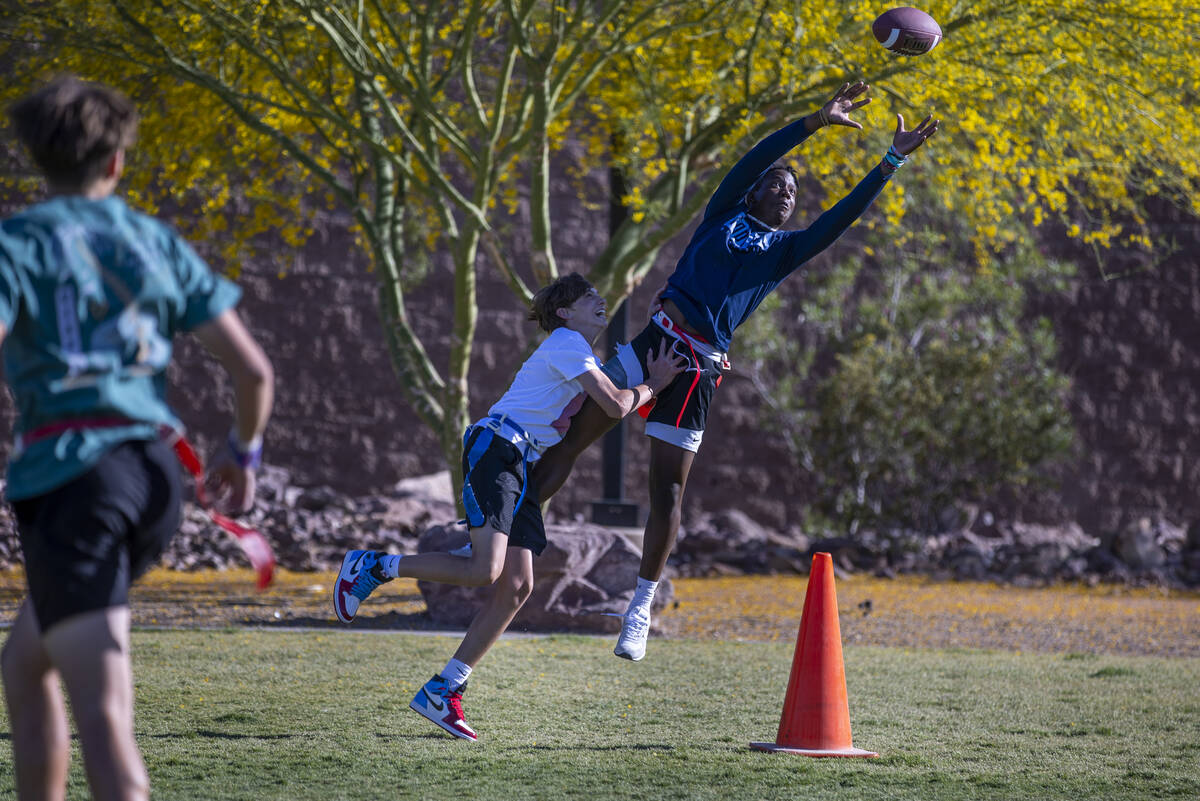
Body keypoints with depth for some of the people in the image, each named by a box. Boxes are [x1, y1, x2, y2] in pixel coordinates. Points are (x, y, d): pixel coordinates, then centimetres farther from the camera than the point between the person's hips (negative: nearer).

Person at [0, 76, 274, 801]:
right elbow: (255, 369, 9)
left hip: (69, 476, -5)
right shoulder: (159, 244, 13)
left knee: (103, 710, -11)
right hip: (154, 472, 6)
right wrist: (246, 453, 27)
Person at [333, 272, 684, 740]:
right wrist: (652, 386, 8)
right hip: (494, 450, -10)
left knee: (516, 587, -1)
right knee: (485, 570, -24)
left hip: (521, 468, 10)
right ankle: (373, 567, -8)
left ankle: (440, 692, -1)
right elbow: (616, 407, -9)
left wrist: (651, 380, 15)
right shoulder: (567, 344, -4)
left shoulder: (580, 354, 26)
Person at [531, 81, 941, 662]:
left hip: (700, 368, 2)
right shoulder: (725, 215, 14)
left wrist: (890, 164, 6)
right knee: (567, 443, -8)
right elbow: (754, 160, 2)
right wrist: (817, 122, -5)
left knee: (668, 494, 2)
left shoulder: (785, 249, 18)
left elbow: (842, 217, 11)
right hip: (657, 340, -2)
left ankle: (642, 605, 13)